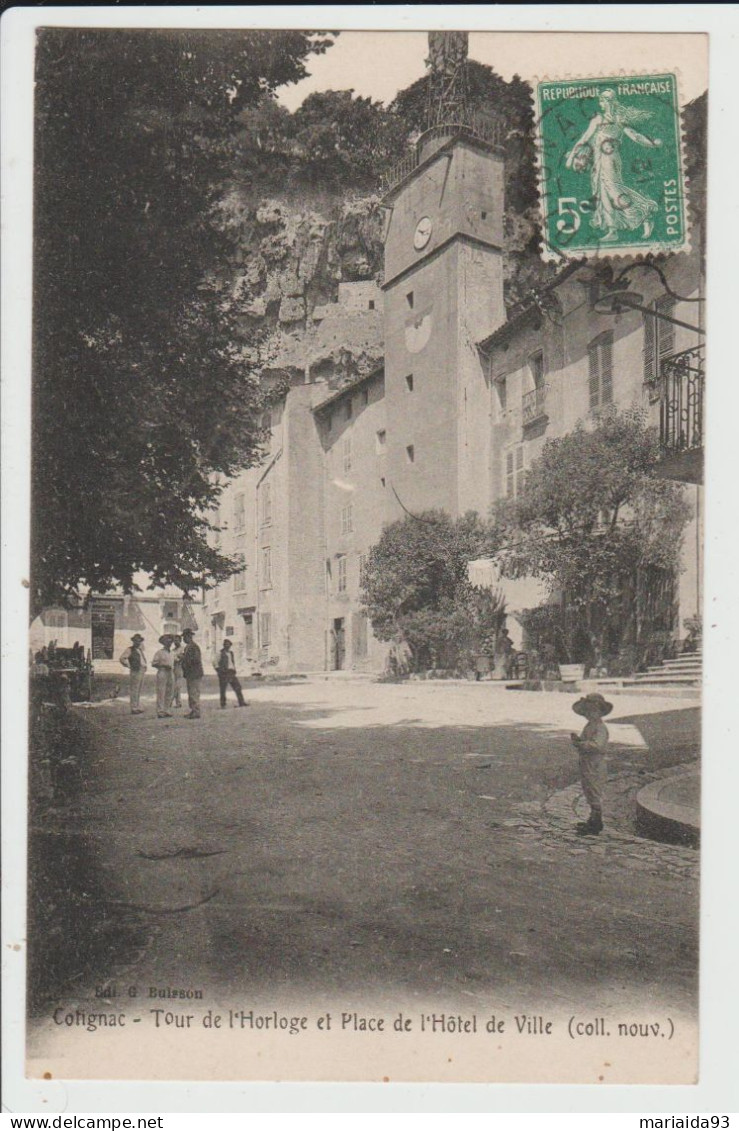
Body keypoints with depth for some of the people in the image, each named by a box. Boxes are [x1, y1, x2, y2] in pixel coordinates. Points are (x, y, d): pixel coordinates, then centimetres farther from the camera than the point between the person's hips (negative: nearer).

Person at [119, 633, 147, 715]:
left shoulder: (140, 650, 20)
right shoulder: (130, 649, -3)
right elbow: (122, 658, -15)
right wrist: (129, 666, -11)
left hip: (142, 671, 8)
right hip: (136, 671, -8)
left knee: (138, 690, 11)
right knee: (134, 690, -8)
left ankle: (137, 707, 16)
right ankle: (133, 709, -8)